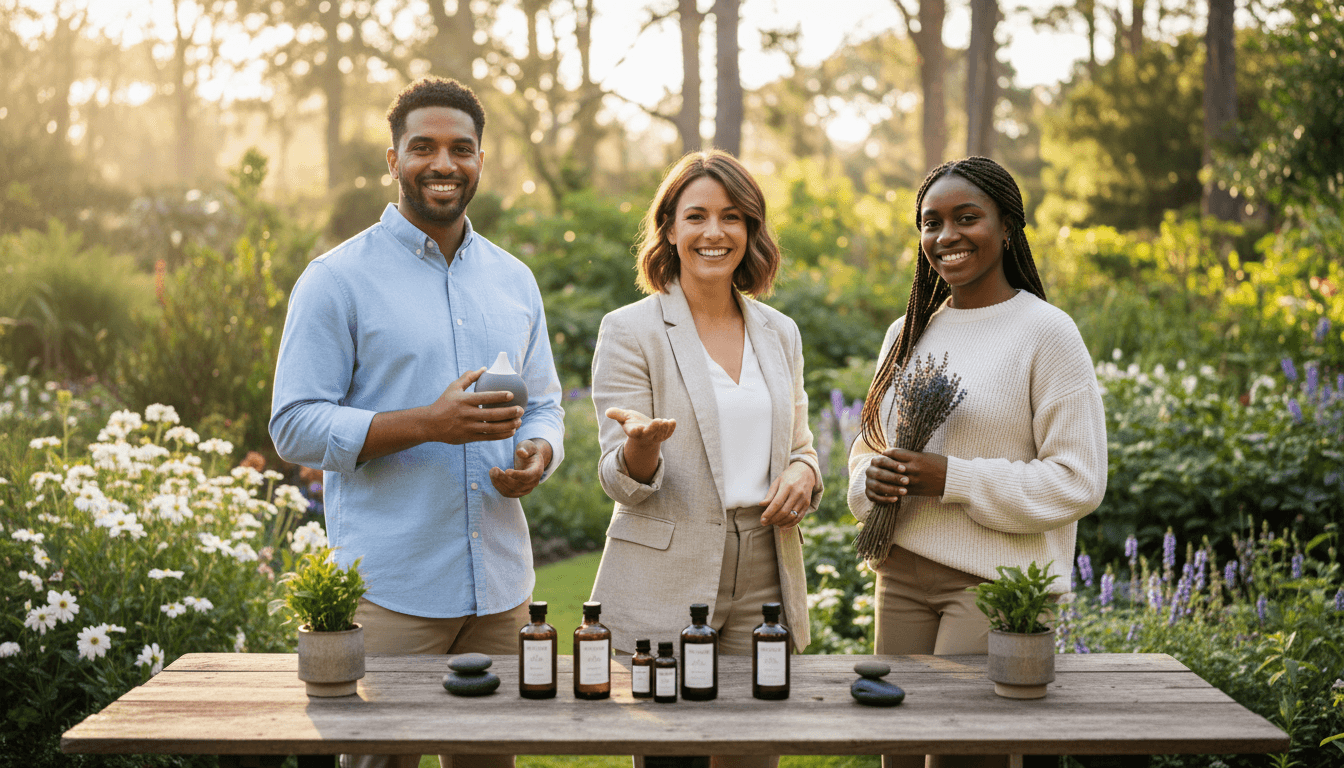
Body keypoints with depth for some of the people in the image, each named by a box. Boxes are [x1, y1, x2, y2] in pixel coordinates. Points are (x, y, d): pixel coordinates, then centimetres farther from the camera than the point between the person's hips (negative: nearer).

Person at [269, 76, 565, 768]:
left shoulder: (513, 280, 13)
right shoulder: (338, 279, -4)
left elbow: (544, 404, 20)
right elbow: (295, 426, -9)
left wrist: (538, 453, -4)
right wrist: (428, 424, -20)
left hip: (499, 587, 5)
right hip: (389, 589, -5)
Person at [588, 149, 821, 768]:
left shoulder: (780, 334, 11)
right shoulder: (630, 331, -3)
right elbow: (620, 481, -5)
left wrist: (803, 473, -4)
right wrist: (641, 444, -28)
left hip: (765, 583, 4)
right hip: (663, 589, -4)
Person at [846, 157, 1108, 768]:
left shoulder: (1046, 333, -7)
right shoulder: (907, 334, 12)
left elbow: (1078, 481, -10)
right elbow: (867, 444, 20)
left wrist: (952, 479, -17)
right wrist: (872, 478, -4)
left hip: (997, 581, -5)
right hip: (902, 576, 6)